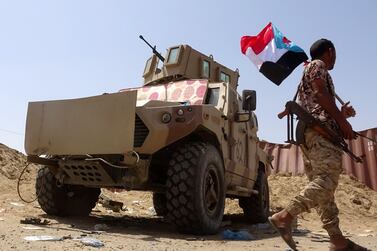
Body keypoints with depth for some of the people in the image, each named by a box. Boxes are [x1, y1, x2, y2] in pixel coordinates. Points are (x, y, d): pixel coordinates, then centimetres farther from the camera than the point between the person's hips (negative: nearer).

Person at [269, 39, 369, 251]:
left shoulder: (312, 70, 34)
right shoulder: (317, 65, 6)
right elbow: (320, 93, -12)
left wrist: (340, 114, 29)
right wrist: (343, 121, -12)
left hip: (310, 132, 10)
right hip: (320, 129, -10)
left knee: (323, 182, 2)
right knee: (327, 180, -21)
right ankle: (284, 216, -30)